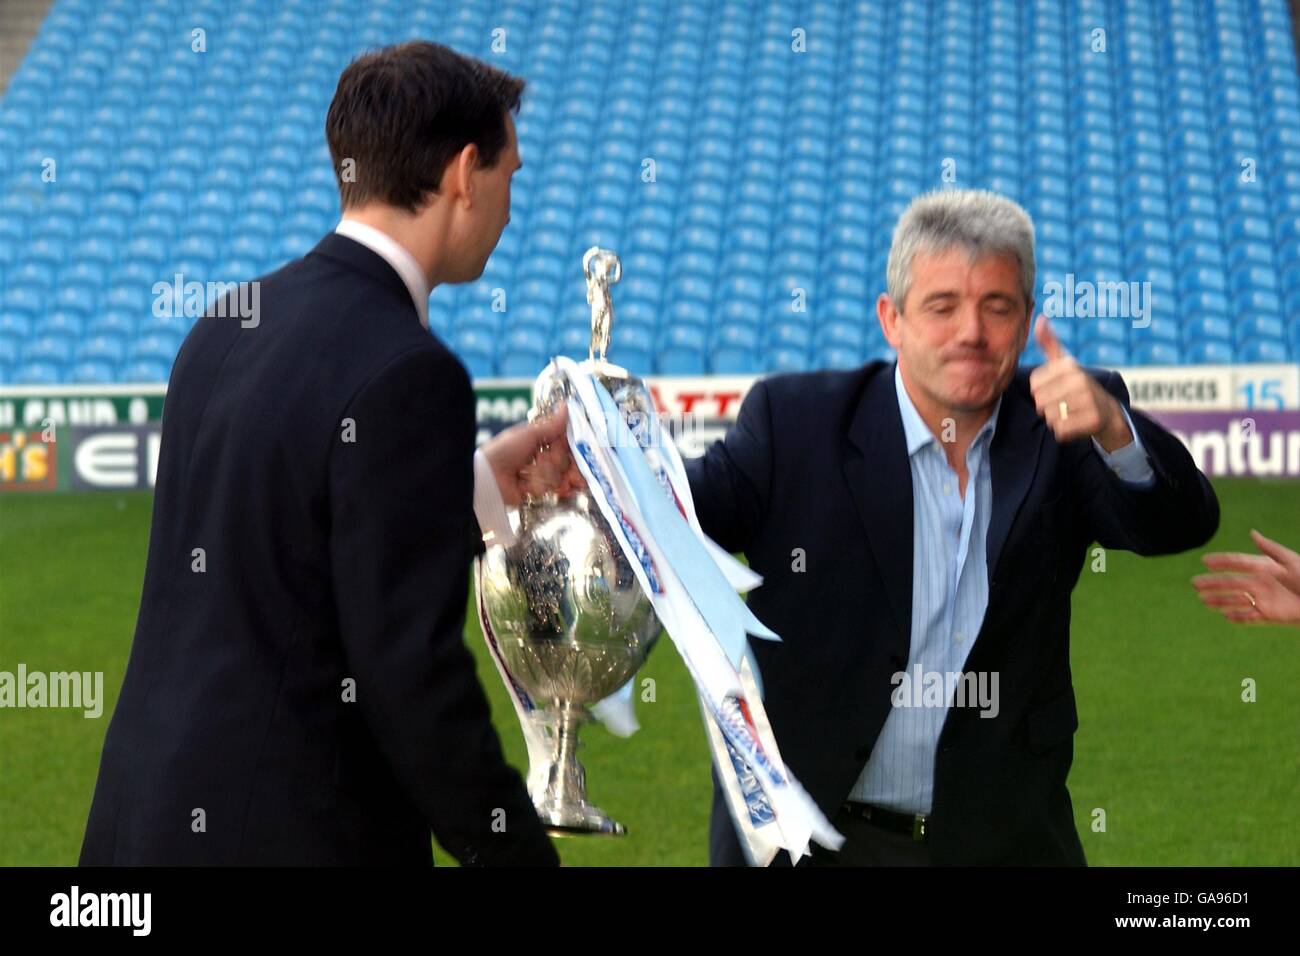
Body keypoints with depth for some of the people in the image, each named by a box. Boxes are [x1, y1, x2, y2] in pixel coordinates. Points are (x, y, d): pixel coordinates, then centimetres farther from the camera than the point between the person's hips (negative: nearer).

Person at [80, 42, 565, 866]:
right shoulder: (404, 374, -18)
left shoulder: (227, 329, 7)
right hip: (297, 836, -8)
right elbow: (412, 668, -19)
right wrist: (523, 855, -10)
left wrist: (481, 489, 15)